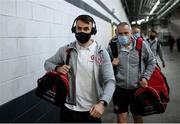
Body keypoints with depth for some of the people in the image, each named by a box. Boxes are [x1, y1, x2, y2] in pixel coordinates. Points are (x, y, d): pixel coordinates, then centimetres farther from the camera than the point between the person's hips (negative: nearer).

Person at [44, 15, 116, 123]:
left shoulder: (101, 53, -7)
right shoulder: (66, 50, -2)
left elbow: (110, 81, -12)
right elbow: (47, 63, 12)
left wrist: (102, 103, -28)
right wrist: (57, 68, -11)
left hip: (92, 110, -1)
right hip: (69, 108, 2)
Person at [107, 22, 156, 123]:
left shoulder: (141, 45, -8)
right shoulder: (112, 47, -7)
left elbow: (151, 62, 4)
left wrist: (145, 77, -5)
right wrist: (111, 65, -15)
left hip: (138, 88, 0)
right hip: (120, 89, 0)